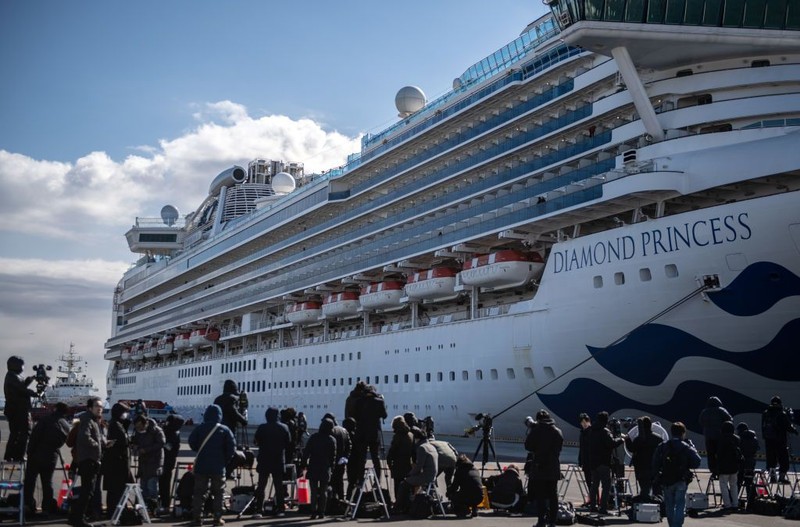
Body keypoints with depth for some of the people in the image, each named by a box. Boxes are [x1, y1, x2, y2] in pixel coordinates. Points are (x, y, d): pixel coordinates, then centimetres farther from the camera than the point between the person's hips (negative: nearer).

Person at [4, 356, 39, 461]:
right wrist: (35, 393, -9)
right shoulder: (13, 377, -14)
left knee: (14, 433, 15)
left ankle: (9, 456, 17)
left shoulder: (11, 376, 17)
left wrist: (30, 379, 6)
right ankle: (19, 456, -8)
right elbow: (22, 390, -19)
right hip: (20, 410, -10)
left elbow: (22, 385, 18)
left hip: (12, 410, 10)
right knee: (25, 433, -6)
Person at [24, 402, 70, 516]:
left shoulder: (46, 419, -7)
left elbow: (35, 435, -11)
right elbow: (61, 442, 9)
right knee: (47, 482, 10)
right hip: (52, 457, 4)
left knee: (30, 480, 4)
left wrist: (30, 451, -6)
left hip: (37, 454, -4)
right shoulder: (67, 426, 7)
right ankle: (47, 508, 8)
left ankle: (28, 505, -1)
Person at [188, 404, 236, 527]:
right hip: (218, 467, -1)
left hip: (201, 466, 1)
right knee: (218, 493, 9)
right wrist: (225, 461, 6)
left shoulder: (199, 428, -1)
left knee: (199, 493, 7)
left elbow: (192, 443, 1)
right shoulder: (224, 430, -2)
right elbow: (231, 447, -5)